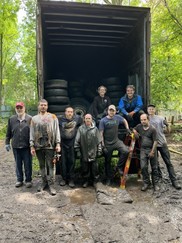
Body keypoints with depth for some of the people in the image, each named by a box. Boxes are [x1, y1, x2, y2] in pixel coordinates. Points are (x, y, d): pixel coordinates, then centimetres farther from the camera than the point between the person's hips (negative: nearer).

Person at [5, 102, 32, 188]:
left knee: (27, 164, 7)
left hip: (27, 146, -3)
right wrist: (7, 143, 9)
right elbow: (8, 132, 11)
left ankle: (28, 180, 21)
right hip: (16, 146, 3)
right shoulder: (11, 119, 5)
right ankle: (19, 180, 28)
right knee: (18, 164, 13)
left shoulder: (30, 119, -5)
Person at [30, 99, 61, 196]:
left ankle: (51, 184, 8)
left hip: (49, 145, -3)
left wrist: (58, 143, -7)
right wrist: (32, 146, 1)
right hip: (38, 145, 3)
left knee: (50, 165, 0)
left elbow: (56, 131, 0)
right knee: (41, 165, 13)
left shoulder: (52, 117, 3)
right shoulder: (34, 118, 10)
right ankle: (44, 181, 26)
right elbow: (32, 133, 8)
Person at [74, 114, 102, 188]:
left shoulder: (95, 129, 1)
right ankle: (86, 181, 27)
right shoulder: (81, 128, -1)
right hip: (84, 153, 0)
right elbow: (77, 141, 1)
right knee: (85, 168, 11)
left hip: (93, 153, 0)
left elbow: (99, 141, 4)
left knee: (94, 168, 7)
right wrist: (78, 151, -1)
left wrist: (99, 150, 2)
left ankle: (95, 180, 24)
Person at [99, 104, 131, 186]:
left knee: (126, 151, -23)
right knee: (108, 161, 8)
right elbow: (101, 134, -10)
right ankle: (108, 179, 25)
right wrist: (103, 145, -14)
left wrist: (127, 129, 10)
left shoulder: (118, 117, 0)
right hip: (107, 144, -2)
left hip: (116, 141, 3)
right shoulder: (103, 120, -10)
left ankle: (119, 166, 0)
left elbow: (124, 121, 22)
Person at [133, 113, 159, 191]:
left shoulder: (152, 129, -11)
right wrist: (136, 134, 3)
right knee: (143, 167, -3)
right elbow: (134, 130, 24)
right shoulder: (139, 126, 2)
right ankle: (146, 183, 11)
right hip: (143, 150, 3)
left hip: (151, 149, -3)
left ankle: (155, 184, 20)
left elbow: (155, 141, -11)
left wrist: (152, 151, -13)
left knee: (154, 167, 7)